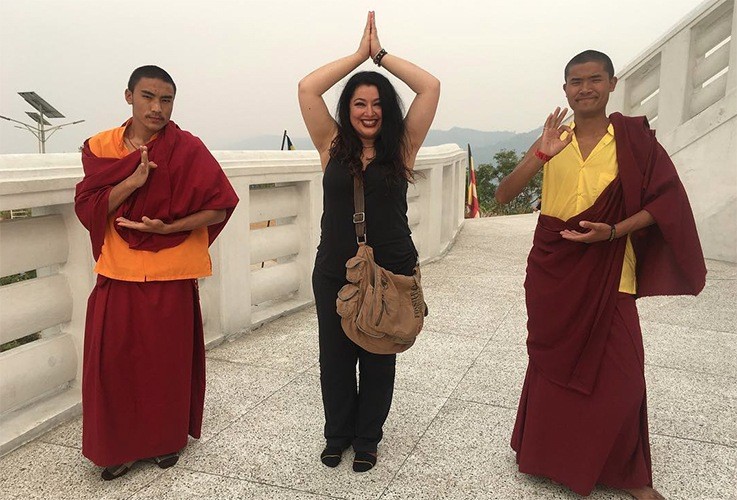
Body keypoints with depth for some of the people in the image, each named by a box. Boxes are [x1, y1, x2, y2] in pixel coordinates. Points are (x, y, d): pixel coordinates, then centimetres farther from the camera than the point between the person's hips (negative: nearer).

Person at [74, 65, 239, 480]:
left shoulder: (187, 149, -7)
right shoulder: (101, 147, 3)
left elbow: (219, 207, -9)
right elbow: (86, 208, -4)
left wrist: (167, 227, -19)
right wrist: (132, 181, -19)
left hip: (170, 276, -2)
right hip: (117, 274, 3)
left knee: (168, 360, 7)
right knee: (114, 360, 5)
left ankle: (168, 438, 29)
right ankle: (121, 445, 25)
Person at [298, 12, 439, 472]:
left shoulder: (401, 148, 0)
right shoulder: (333, 145, 1)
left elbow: (431, 87, -6)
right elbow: (307, 88, -6)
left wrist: (382, 54, 0)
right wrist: (360, 53, -2)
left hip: (391, 273, 0)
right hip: (335, 272, 1)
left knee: (379, 358, 13)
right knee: (336, 356, 13)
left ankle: (367, 439, 33)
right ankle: (337, 435, 35)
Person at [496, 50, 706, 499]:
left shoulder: (633, 137, -3)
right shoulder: (553, 140, 2)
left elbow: (669, 200, -4)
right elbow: (504, 195, -6)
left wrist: (613, 231, -17)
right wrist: (541, 153, -22)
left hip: (608, 272, -2)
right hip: (552, 270, 2)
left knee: (618, 372, -1)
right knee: (552, 362, 13)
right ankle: (548, 452, 33)